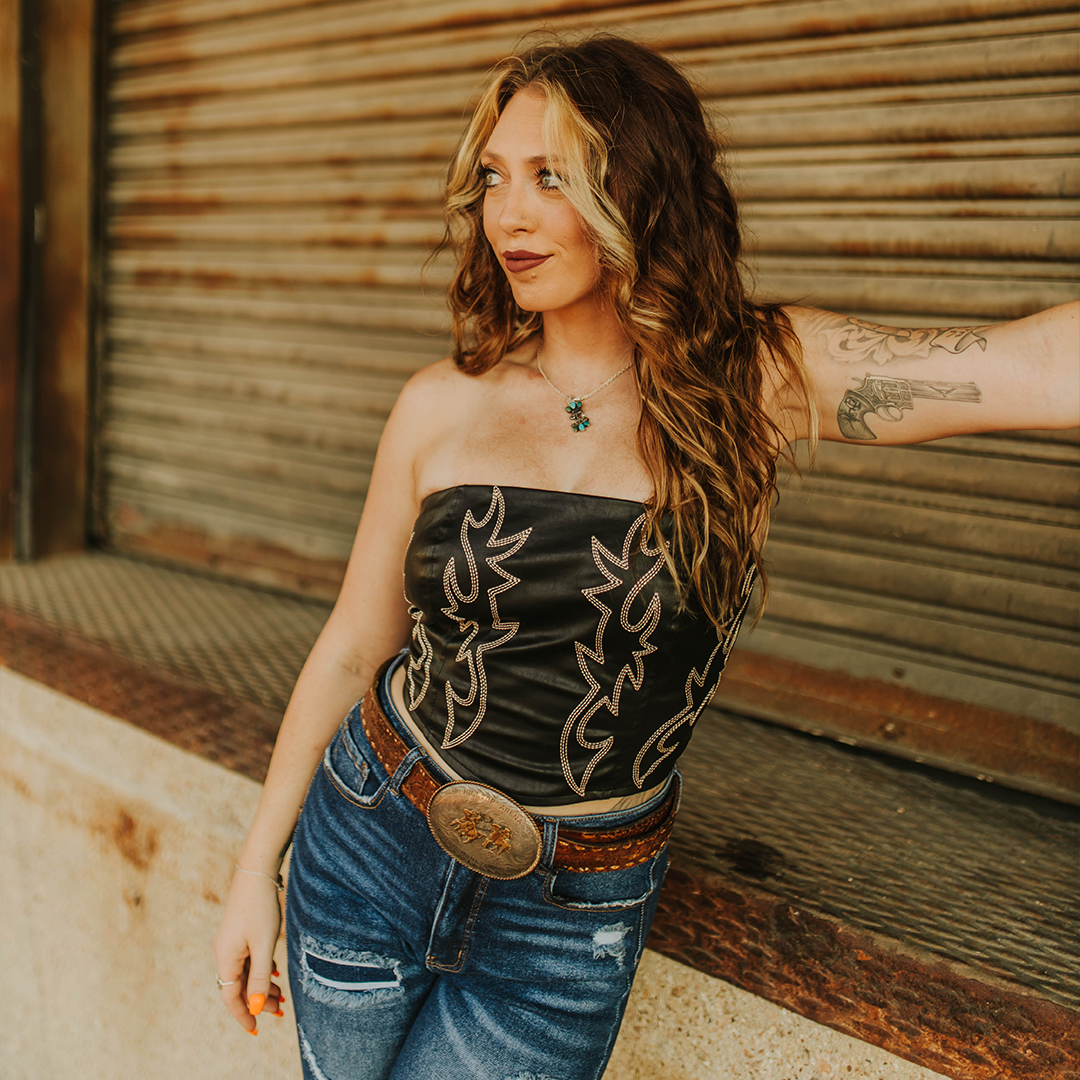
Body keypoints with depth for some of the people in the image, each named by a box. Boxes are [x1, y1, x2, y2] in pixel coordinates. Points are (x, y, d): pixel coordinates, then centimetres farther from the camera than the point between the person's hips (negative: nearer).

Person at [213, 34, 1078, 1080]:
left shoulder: (760, 380, -11)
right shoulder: (442, 407, -5)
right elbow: (354, 647, 3)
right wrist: (256, 866, 7)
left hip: (566, 927, -2)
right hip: (367, 847, 2)